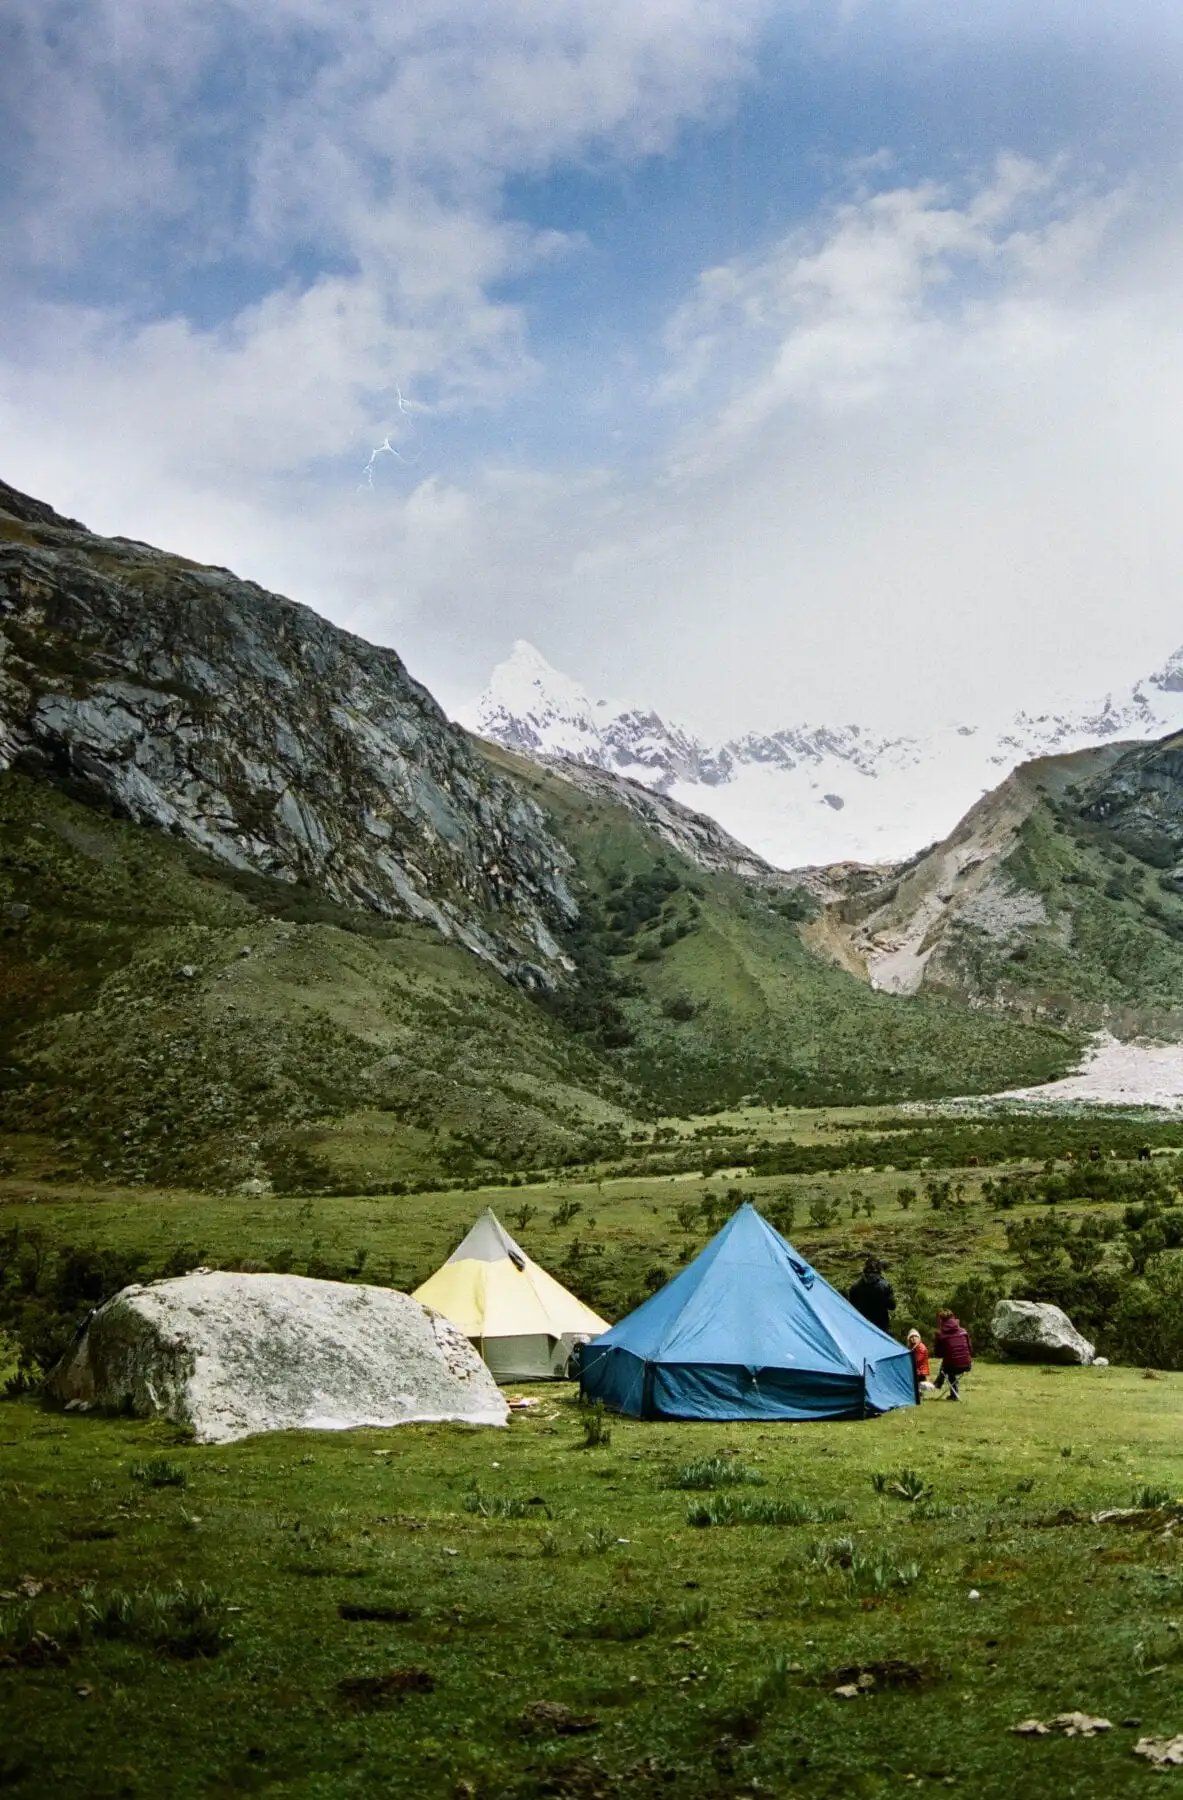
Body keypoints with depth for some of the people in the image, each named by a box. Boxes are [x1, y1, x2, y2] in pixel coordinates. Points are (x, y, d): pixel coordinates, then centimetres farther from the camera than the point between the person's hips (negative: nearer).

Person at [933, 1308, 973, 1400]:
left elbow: (938, 1354, 3)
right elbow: (970, 1349, 9)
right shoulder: (963, 1331, 4)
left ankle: (955, 1394, 40)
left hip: (952, 1366, -3)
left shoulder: (940, 1334, -5)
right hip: (966, 1365, 3)